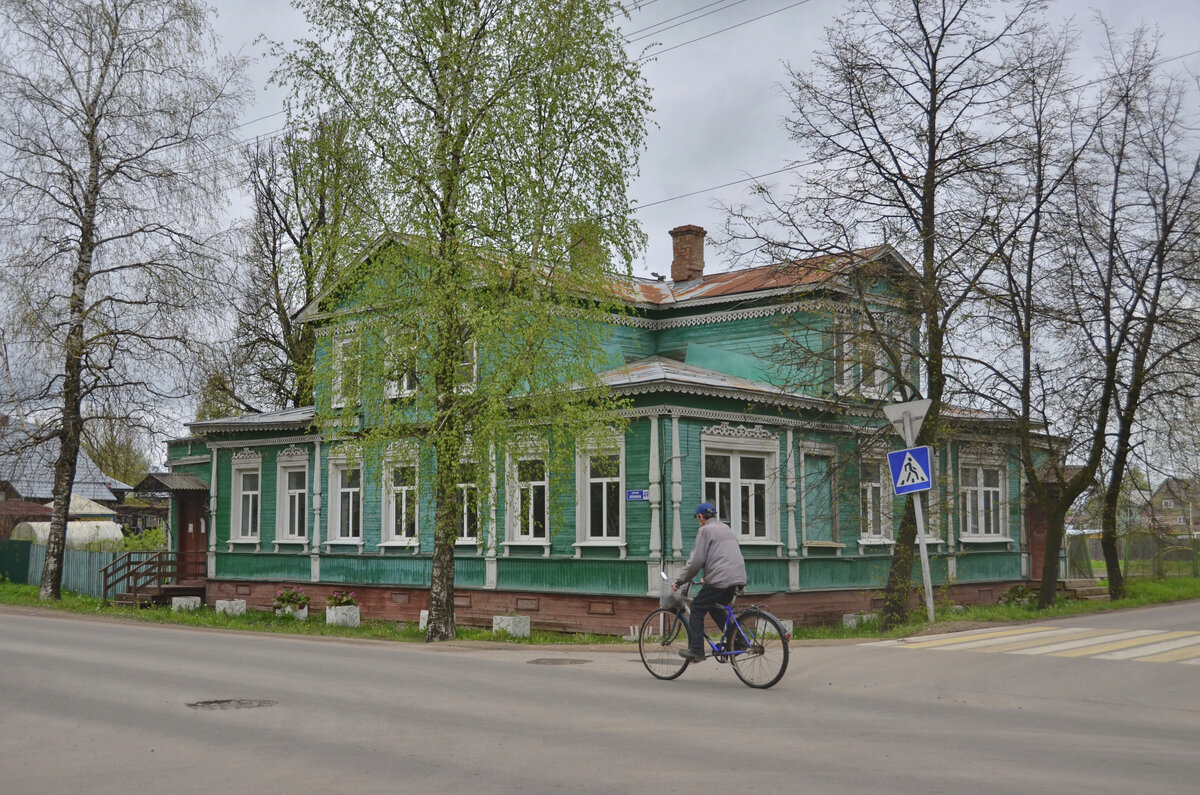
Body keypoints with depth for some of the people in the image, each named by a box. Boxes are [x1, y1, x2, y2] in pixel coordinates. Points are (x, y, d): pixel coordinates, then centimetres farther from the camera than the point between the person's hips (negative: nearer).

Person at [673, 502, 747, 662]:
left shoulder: (705, 530, -3)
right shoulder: (726, 528, 23)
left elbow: (696, 561, -8)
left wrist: (680, 581, 1)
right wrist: (708, 578, 38)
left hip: (720, 579, -8)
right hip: (738, 577, 8)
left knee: (697, 608, 4)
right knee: (715, 608, 24)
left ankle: (695, 650, 2)